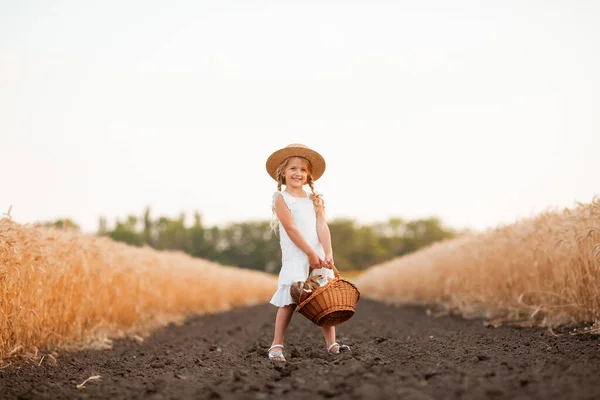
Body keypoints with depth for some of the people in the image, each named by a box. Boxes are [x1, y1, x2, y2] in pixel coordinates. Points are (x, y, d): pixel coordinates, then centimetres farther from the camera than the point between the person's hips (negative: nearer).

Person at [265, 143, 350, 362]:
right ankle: (276, 346, 0)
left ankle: (331, 344, 8)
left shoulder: (314, 199, 13)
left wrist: (328, 254, -12)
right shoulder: (281, 198, -1)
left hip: (319, 257, 5)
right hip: (295, 258, -5)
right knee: (290, 301, -8)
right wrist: (311, 254, -15)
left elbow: (322, 227, 2)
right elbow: (291, 229, -10)